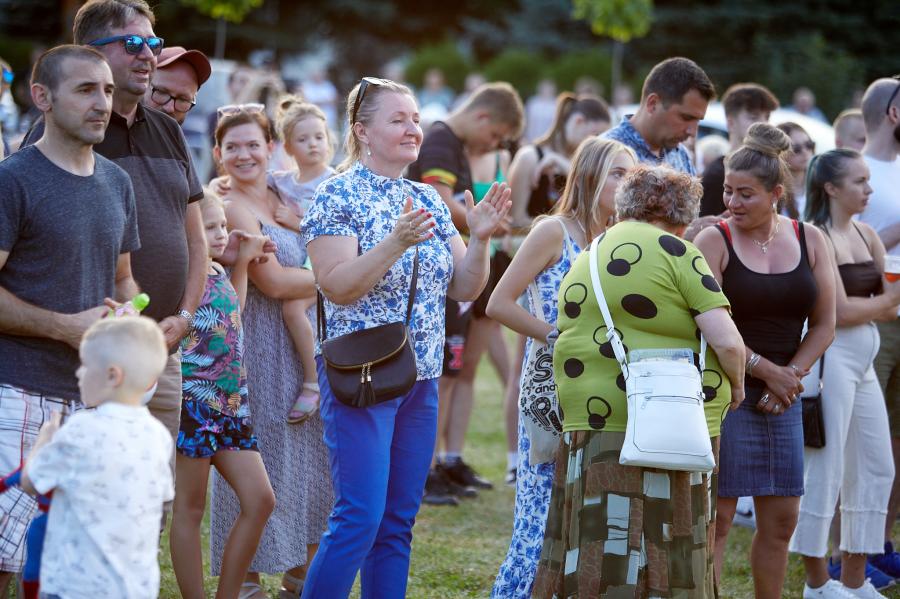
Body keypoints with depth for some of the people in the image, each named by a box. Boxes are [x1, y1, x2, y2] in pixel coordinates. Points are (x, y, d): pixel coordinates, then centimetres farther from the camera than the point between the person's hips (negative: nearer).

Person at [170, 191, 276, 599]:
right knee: (190, 509, 1)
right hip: (194, 402, -8)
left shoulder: (219, 274, 12)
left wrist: (243, 261, 23)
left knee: (260, 499, 4)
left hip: (231, 403, 8)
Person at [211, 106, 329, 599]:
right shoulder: (230, 208, -13)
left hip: (301, 347, 8)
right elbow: (274, 282, -18)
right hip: (256, 349, -8)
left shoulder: (281, 199, 12)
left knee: (309, 457, 11)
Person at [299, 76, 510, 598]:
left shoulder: (428, 199, 12)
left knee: (399, 522, 8)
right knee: (360, 520, -12)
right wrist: (396, 243, -28)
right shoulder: (339, 196, -7)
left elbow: (465, 289, 10)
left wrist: (480, 238, -6)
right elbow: (337, 287, -18)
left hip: (422, 379, 7)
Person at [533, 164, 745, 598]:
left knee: (599, 552, 8)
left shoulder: (584, 262, 16)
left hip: (588, 422, 6)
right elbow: (727, 342, -11)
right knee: (665, 557, 0)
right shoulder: (676, 253, -6)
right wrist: (735, 385, 7)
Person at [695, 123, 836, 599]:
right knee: (718, 517, -6)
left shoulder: (810, 241, 7)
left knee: (781, 519, 8)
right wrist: (766, 371, -13)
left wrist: (792, 375, -5)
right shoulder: (714, 241, -6)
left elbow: (824, 325, 8)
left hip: (782, 398, 5)